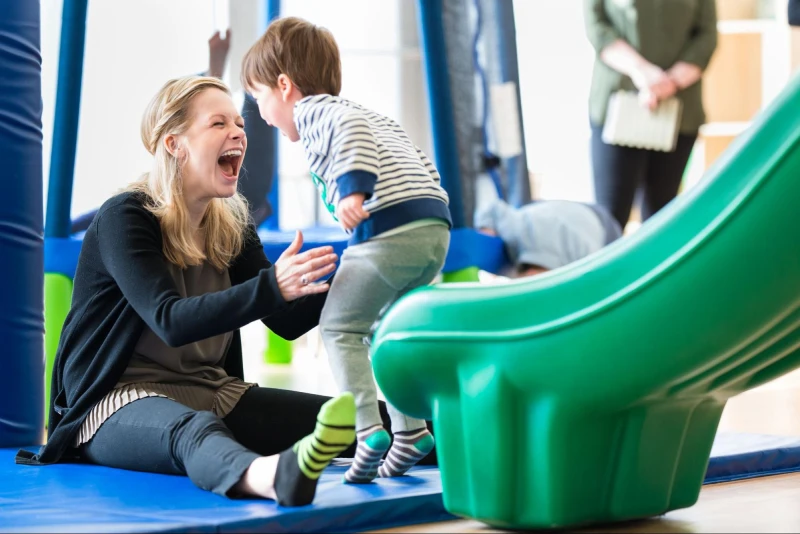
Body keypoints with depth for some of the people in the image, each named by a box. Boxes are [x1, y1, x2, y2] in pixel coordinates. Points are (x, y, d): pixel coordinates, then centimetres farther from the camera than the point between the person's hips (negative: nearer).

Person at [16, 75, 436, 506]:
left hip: (208, 392, 9)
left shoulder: (231, 226, 11)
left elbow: (287, 322, 6)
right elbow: (171, 321, -24)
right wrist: (272, 286, -35)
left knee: (359, 420, -12)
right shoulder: (125, 217, -10)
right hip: (117, 401, -9)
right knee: (194, 430, -44)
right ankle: (273, 475, -73)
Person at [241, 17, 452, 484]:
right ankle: (410, 429, 18)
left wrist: (354, 190, -29)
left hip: (388, 224, -9)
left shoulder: (314, 110, 4)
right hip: (435, 224, 9)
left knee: (340, 325, -2)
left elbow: (350, 127, -19)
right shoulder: (367, 113, 32)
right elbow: (417, 158, 30)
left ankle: (368, 428, -14)